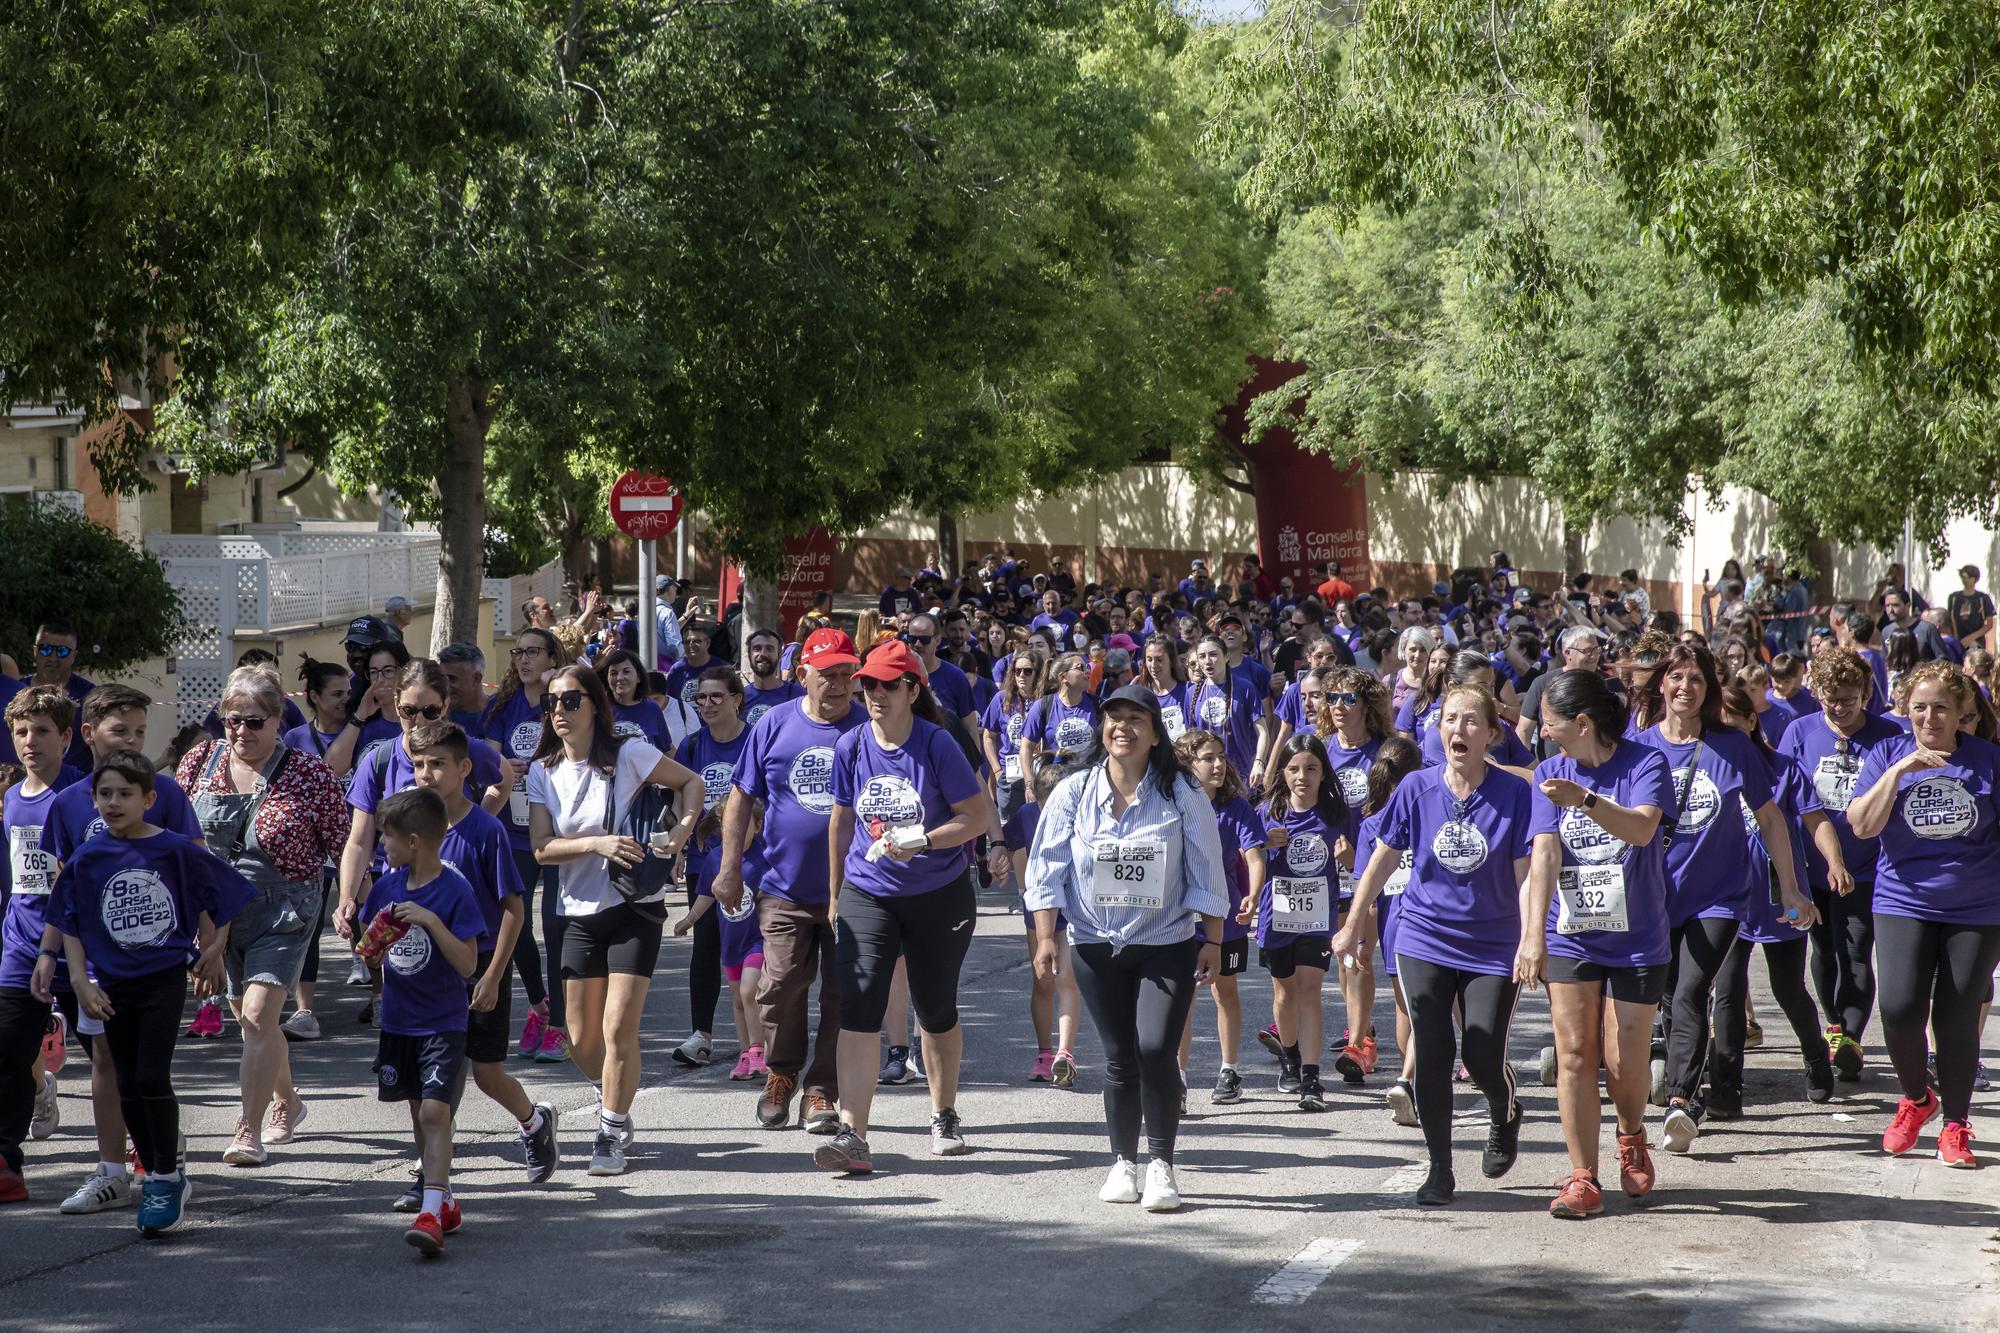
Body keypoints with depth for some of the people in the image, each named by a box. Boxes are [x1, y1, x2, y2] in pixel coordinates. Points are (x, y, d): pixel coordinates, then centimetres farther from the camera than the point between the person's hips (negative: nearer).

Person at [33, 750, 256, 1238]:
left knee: (152, 1077, -12)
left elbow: (217, 897, 5)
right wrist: (81, 983, -2)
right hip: (112, 984, 3)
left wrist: (212, 952, 4)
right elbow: (70, 926, 5)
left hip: (165, 975, -3)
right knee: (128, 1085, 8)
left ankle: (167, 1178, 0)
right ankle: (156, 1175, 21)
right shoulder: (86, 860, -1)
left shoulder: (175, 850, -7)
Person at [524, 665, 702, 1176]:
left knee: (618, 1029, -12)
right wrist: (597, 844, -21)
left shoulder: (627, 754, -9)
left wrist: (684, 827, -14)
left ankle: (611, 1135, 3)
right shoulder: (543, 771, 1)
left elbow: (691, 781, 3)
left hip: (635, 908, -4)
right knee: (581, 1039, 7)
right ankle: (615, 1096, 38)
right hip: (581, 911, 4)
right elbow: (542, 847, -7)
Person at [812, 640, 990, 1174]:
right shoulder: (851, 746, -2)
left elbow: (978, 815, -10)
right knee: (858, 1008, -14)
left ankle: (944, 1116, 35)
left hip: (940, 895, -2)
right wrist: (835, 895, 17)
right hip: (868, 894, 2)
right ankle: (852, 1135, -20)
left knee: (936, 1011, 12)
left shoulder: (937, 745, -12)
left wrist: (920, 841, -24)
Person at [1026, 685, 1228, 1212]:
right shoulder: (1074, 792, 0)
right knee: (1119, 1059, 5)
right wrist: (1045, 937, -4)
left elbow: (1206, 873, 1)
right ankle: (1124, 1162, 20)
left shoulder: (1182, 794, -3)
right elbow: (1047, 868, 2)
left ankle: (1160, 1164, -2)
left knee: (1156, 1050, -15)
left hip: (1167, 946, -2)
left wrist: (1213, 941, -1)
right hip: (1097, 946, 2)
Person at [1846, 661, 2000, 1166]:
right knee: (1899, 1008, -14)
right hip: (1904, 902, 0)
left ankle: (1955, 1124, 16)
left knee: (1957, 1020, 0)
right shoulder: (1888, 754, 3)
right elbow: (1862, 825, -6)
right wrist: (1900, 772, -16)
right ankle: (1916, 1098, 13)